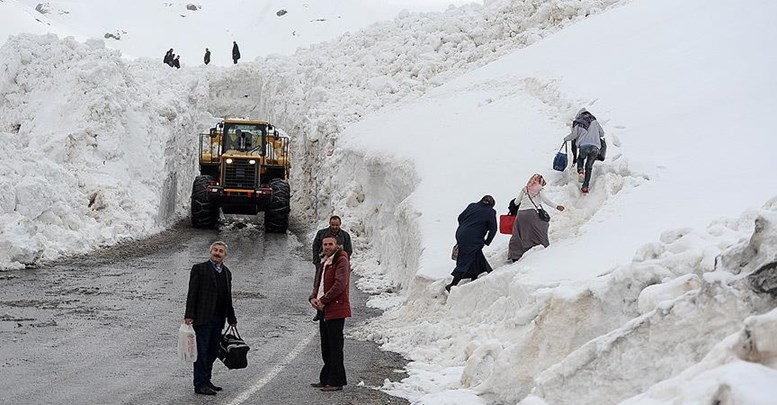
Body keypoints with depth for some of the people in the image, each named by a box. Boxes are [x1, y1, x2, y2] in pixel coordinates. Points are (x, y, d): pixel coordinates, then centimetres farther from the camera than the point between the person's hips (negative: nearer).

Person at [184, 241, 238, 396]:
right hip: (203, 318, -6)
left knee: (212, 352, 11)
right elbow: (192, 293, -8)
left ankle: (206, 381, 21)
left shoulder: (227, 272, 15)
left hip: (218, 319, 6)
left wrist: (232, 319, 19)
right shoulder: (199, 269, -3)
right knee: (202, 352, -4)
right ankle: (200, 384, 0)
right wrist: (189, 316, -14)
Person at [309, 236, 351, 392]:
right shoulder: (324, 262, 19)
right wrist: (313, 298, 1)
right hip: (324, 310, 9)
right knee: (326, 348, 14)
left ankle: (336, 382, -1)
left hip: (336, 310, -9)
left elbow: (340, 284, -20)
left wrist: (323, 300, -17)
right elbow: (318, 283, 21)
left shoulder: (341, 261, -10)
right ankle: (326, 379, 22)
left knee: (335, 347, -5)